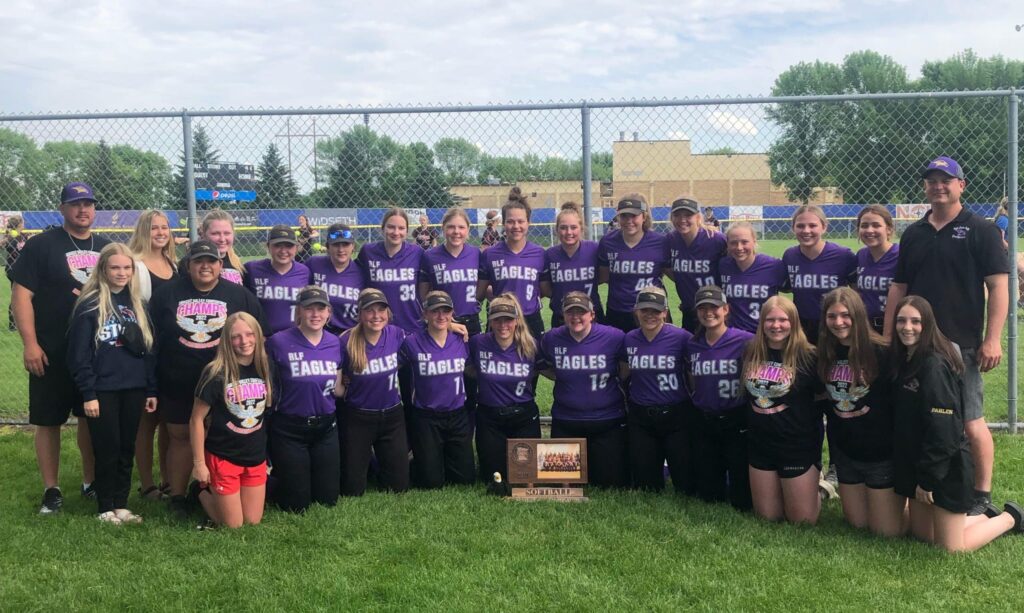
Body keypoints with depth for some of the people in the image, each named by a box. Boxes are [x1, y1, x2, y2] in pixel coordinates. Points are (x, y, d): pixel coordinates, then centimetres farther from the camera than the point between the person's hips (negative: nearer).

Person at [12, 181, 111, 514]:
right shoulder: (41, 245, -4)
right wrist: (30, 344, -15)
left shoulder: (107, 248, 10)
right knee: (48, 420, 3)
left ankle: (91, 482, 26)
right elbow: (21, 294, -9)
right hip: (52, 353, -4)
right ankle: (51, 489, 15)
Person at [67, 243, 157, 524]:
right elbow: (78, 354, -9)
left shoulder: (137, 304, 10)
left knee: (127, 449, 9)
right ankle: (106, 508, 14)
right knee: (107, 450, 2)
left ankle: (122, 505, 20)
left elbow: (148, 349, 12)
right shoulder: (89, 305, -6)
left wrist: (152, 389, 9)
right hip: (103, 390, -5)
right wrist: (87, 393, -13)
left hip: (134, 389, 5)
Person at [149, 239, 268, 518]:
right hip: (178, 386, 1)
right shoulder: (166, 294, 4)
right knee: (180, 437, 9)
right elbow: (150, 336, 8)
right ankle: (177, 498, 19)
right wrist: (152, 381, 4)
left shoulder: (240, 296, 1)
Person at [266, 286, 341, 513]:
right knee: (296, 505, 5)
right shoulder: (278, 342, -14)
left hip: (326, 428, 4)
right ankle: (268, 482, 33)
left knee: (328, 500, 12)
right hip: (289, 429, -4)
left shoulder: (335, 343, 0)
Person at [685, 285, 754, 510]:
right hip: (704, 424, 4)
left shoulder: (746, 341, -11)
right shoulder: (693, 345, 5)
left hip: (737, 423, -4)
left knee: (741, 500, 0)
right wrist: (699, 401, 10)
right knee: (709, 495, 11)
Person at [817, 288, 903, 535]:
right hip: (845, 451, 5)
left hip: (881, 451, -5)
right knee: (858, 522, 16)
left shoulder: (880, 352, -18)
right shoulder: (825, 353, -2)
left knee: (887, 530, 4)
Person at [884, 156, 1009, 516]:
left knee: (971, 422, -3)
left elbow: (998, 286, -6)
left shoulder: (980, 230, -1)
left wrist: (993, 339, -14)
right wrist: (887, 338, 10)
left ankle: (982, 494, 10)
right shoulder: (913, 234, 13)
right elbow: (898, 288, 15)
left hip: (962, 345, -5)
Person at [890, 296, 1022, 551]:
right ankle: (986, 516, 35)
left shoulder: (935, 365, -21)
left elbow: (944, 428, -24)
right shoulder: (904, 361, 6)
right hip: (916, 463, 8)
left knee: (951, 548, 1)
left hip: (946, 468, -8)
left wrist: (928, 478, -19)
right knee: (922, 533, 18)